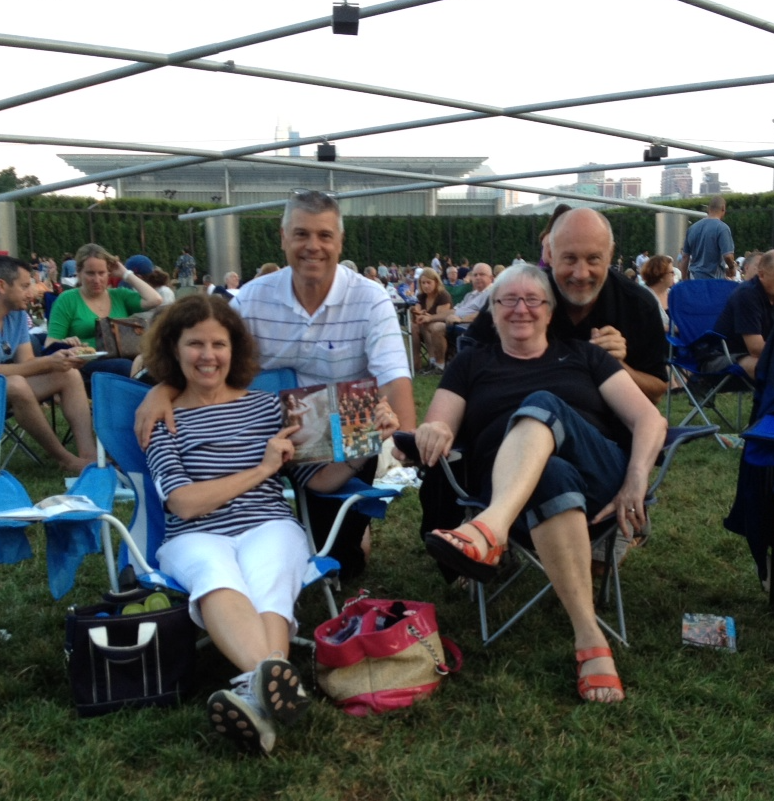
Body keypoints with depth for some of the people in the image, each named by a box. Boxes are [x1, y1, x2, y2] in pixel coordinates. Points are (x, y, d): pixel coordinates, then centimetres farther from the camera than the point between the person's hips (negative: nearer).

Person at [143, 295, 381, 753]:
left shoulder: (267, 406, 16)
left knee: (265, 586, -34)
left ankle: (258, 693, -61)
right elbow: (184, 503, -3)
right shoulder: (162, 419, 9)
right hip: (196, 538, -2)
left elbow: (320, 480, 14)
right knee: (216, 575, -38)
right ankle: (274, 677, -64)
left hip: (270, 526, 2)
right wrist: (263, 468, -3)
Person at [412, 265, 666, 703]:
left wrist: (636, 480, -10)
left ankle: (489, 529, -58)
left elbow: (650, 420, 9)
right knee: (551, 477, -38)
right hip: (508, 487, 0)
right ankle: (590, 639, -42)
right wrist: (432, 432, -17)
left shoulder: (583, 356, 20)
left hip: (598, 481, 0)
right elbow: (435, 432, 9)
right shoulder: (471, 364, 21)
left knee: (542, 404, -30)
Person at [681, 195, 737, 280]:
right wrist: (732, 268, 3)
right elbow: (728, 256, -18)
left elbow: (685, 257, 11)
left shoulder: (693, 228, 8)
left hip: (694, 279, 6)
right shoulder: (722, 228, -10)